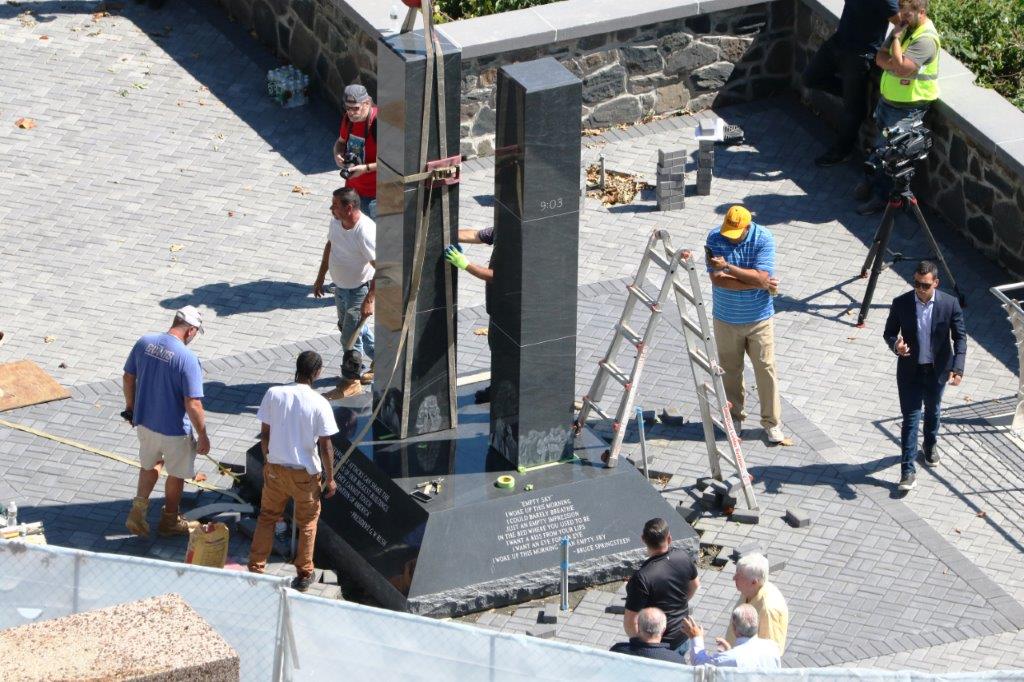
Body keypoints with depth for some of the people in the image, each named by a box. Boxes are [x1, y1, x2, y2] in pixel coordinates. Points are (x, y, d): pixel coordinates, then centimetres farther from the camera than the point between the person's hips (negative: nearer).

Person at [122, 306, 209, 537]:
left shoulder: (144, 343, -8)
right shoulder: (188, 359, -25)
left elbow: (128, 378, 4)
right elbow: (193, 405, -24)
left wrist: (131, 408, 19)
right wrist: (202, 435, -11)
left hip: (143, 421, 5)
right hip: (174, 429, -5)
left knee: (150, 464, 30)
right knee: (177, 474, 19)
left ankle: (138, 510, 20)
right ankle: (170, 521, 34)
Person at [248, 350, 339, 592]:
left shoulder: (274, 394, -10)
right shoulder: (320, 404, -17)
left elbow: (264, 433, -2)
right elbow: (325, 446, -13)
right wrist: (330, 478, 0)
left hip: (275, 469, 2)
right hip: (306, 473, -2)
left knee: (267, 518, 19)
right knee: (307, 523, 17)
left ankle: (256, 569, 21)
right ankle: (304, 575, 24)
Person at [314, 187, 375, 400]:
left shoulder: (366, 233, -33)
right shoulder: (336, 221, -9)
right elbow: (330, 246, 11)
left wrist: (369, 300, -31)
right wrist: (320, 277, 15)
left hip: (359, 290, -9)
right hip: (340, 286, 9)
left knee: (351, 336, 1)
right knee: (347, 326, 24)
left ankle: (351, 382, 19)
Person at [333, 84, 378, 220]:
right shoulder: (348, 118, -1)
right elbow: (341, 141, 18)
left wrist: (366, 168, -28)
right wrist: (338, 155, -5)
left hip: (372, 193, -8)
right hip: (352, 188, 8)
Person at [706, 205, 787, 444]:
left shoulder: (763, 239, -17)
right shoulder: (715, 238, -14)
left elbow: (761, 276, -25)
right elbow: (718, 279, -20)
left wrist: (728, 267, -30)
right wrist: (758, 283, -21)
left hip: (759, 319, -1)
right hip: (726, 319, 2)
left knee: (766, 370, 4)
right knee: (730, 370, 13)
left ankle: (772, 422, 15)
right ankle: (735, 416, 31)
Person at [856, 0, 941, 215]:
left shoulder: (926, 39, -24)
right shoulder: (904, 27, 3)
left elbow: (900, 67, -32)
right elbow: (880, 58, 4)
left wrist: (896, 37, -26)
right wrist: (894, 63, -18)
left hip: (907, 109, -8)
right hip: (887, 100, 8)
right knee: (879, 146, 20)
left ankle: (880, 196, 11)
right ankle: (873, 182, 37)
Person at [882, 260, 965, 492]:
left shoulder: (950, 304, -15)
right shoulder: (901, 304, -14)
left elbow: (960, 338, -8)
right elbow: (889, 332, -2)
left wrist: (957, 368, -19)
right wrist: (895, 345, -26)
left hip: (937, 370, 1)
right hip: (910, 370, -1)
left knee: (933, 411, 23)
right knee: (910, 418, -3)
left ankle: (931, 445, 52)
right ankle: (908, 470, 1)